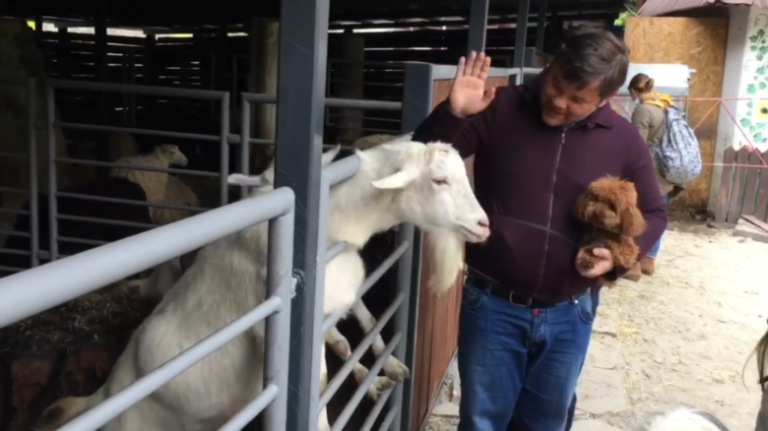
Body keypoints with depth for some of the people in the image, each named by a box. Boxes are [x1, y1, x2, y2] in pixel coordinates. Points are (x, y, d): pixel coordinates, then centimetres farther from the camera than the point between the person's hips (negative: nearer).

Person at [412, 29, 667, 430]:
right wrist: (452, 114, -27)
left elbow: (652, 214, 9)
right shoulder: (499, 110, -9)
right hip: (491, 306, -1)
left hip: (568, 316, 2)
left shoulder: (624, 141, -3)